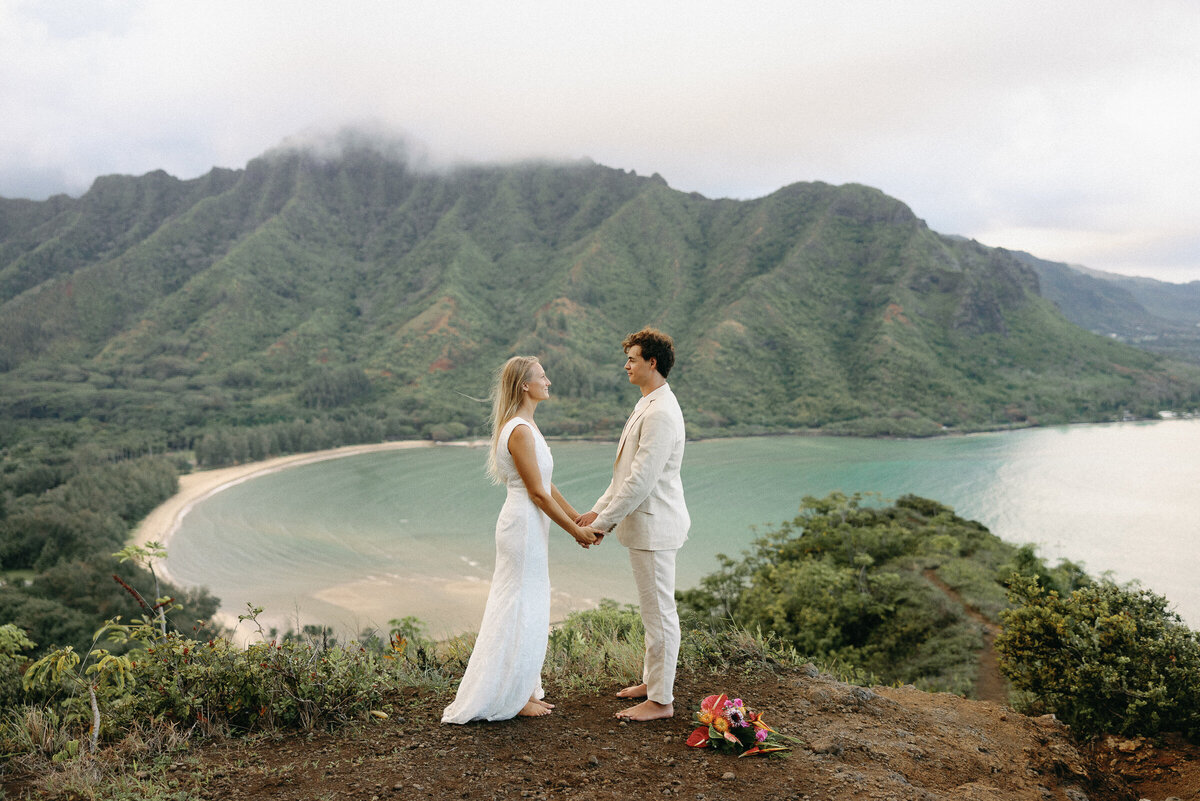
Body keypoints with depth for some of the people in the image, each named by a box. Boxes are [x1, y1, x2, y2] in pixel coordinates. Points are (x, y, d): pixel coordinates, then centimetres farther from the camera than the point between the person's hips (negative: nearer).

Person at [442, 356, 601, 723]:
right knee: (522, 610, 0)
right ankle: (511, 697, 13)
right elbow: (538, 492, -18)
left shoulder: (525, 425, 12)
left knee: (528, 609, 16)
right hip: (524, 524, -10)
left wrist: (578, 517, 13)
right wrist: (574, 530, -11)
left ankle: (523, 691, 26)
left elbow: (546, 485, 15)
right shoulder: (520, 431, -19)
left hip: (528, 524, 10)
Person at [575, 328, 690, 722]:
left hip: (654, 525, -10)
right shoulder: (647, 405, 14)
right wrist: (598, 510, 13)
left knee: (659, 611, -1)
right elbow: (625, 471, 18)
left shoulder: (661, 413, -20)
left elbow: (642, 479, -23)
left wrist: (603, 522, -16)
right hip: (645, 523, 10)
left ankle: (661, 700, 9)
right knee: (653, 609, 19)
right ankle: (653, 680, 33)